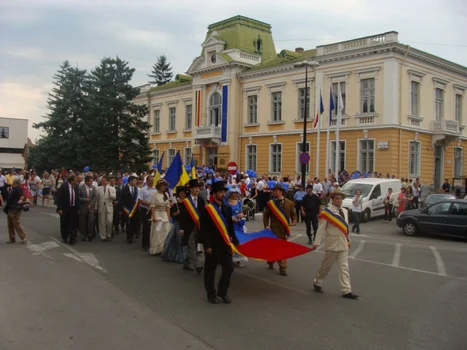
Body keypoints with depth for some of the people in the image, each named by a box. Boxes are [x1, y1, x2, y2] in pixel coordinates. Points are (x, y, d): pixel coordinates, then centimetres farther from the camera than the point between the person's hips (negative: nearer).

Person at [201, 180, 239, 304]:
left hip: (225, 244, 5)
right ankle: (211, 294, 23)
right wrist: (207, 246, -17)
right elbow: (204, 229, -13)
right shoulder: (207, 209, -10)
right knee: (210, 271, 7)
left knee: (229, 268, 6)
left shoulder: (227, 208, 9)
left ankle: (222, 292, 24)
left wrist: (235, 241, 11)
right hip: (213, 245, -5)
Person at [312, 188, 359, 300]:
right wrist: (317, 242, -19)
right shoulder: (327, 212, -12)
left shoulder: (345, 211, 8)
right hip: (332, 243, -5)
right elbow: (321, 228, -16)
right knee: (326, 265, 7)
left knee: (344, 267, 5)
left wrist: (348, 240, 17)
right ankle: (317, 283, 28)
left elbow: (345, 227, 15)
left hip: (343, 243, 5)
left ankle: (346, 291, 7)